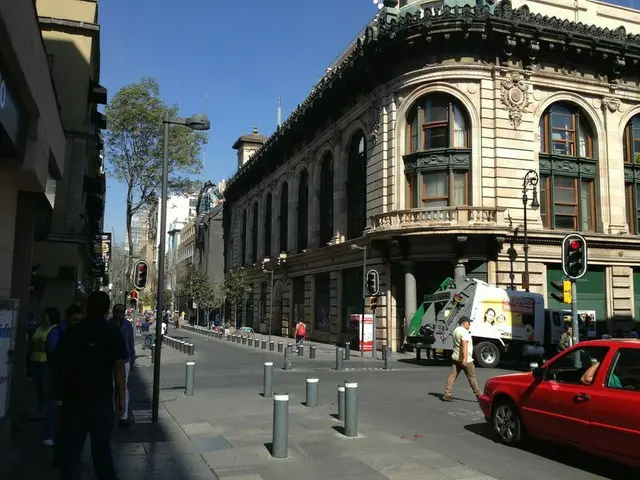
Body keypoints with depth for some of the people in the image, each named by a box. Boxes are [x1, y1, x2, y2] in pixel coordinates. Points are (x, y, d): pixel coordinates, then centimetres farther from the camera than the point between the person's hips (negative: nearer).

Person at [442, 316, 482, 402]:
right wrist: (465, 358, -32)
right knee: (472, 377, 5)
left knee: (452, 376, 2)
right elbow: (464, 345, -27)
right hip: (465, 359, -8)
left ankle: (447, 395, -3)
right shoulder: (464, 332, -15)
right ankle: (479, 395, 15)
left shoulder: (456, 330, 14)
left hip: (456, 358, 8)